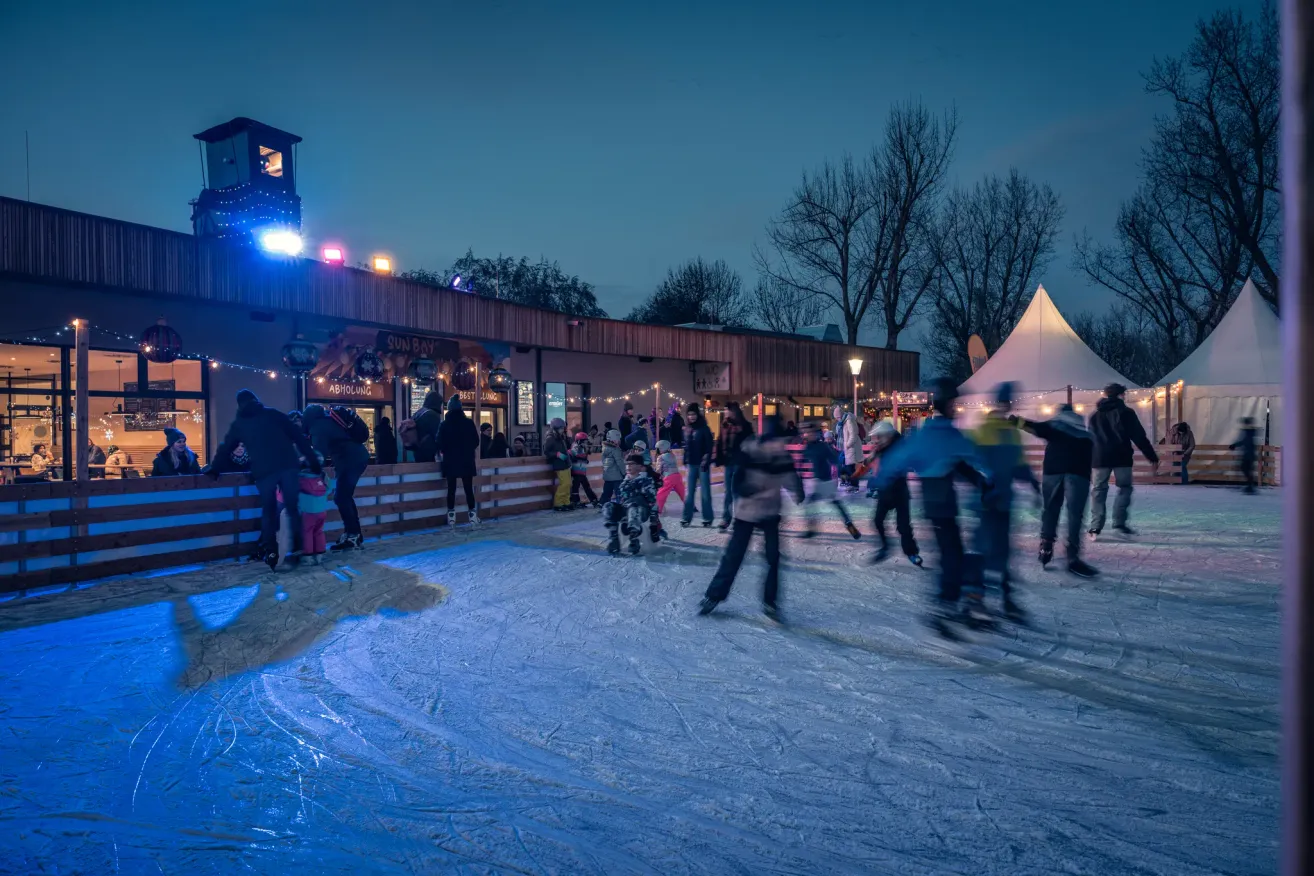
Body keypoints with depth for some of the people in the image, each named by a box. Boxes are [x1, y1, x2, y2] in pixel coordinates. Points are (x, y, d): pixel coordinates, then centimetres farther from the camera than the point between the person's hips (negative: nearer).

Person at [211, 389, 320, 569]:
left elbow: (226, 448, 25)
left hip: (263, 471, 0)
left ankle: (270, 553, 9)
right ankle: (297, 550, 0)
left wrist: (214, 469, 40)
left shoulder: (238, 423, 18)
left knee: (268, 511, 11)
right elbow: (298, 436, 11)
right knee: (293, 507, 4)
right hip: (287, 466, 0)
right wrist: (313, 461, 11)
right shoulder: (273, 414, 16)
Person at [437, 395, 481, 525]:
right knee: (469, 488, 5)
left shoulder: (444, 424, -4)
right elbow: (476, 442, 2)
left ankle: (451, 517, 5)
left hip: (450, 461, 0)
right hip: (467, 461, 0)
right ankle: (472, 515, 4)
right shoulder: (469, 423, -2)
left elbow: (440, 445, -4)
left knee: (451, 489, 5)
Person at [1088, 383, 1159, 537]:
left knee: (1098, 491, 5)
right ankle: (1119, 523, -1)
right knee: (1124, 488, 10)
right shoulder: (1126, 412, 1)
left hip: (1099, 458, 3)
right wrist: (1152, 457, 2)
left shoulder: (1094, 415, 15)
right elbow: (1139, 437, -2)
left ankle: (1095, 528, -2)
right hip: (1121, 458, -3)